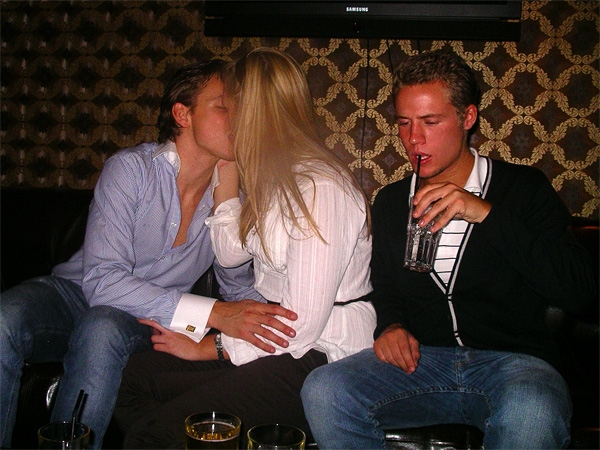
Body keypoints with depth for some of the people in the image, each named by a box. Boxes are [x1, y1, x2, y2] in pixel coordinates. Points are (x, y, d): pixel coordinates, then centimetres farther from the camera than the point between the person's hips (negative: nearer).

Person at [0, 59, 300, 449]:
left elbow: (240, 286, 8)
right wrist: (213, 314, -33)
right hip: (73, 292, -1)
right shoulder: (132, 168, -16)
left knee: (105, 327, -35)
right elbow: (102, 281, -25)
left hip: (141, 325, 2)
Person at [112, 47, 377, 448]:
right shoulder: (275, 176, 9)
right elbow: (231, 253, 11)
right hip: (272, 334, 8)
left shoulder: (321, 188, -20)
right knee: (138, 374, -4)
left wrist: (208, 349, -10)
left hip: (319, 358, -8)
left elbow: (302, 327, -22)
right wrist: (228, 167, 8)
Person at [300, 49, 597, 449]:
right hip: (422, 357, 3)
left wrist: (485, 213, -18)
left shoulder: (523, 188, 1)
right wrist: (391, 325, 2)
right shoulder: (391, 201, 13)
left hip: (512, 359, -2)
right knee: (324, 392, -24)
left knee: (529, 415, -38)